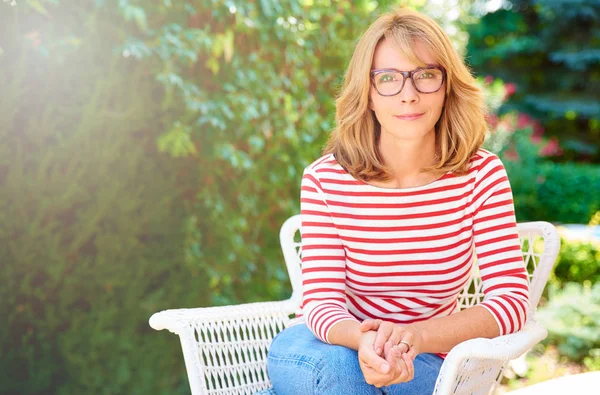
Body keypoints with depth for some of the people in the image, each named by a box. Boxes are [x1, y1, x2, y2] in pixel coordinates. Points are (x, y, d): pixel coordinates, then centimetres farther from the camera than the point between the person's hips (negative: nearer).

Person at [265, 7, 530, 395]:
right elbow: (322, 301, -16)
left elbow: (511, 298, -16)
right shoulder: (325, 178, -11)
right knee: (289, 346, -34)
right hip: (343, 345, 2)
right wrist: (362, 339, -42)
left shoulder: (481, 174, -10)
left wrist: (414, 337, -34)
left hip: (429, 364, -1)